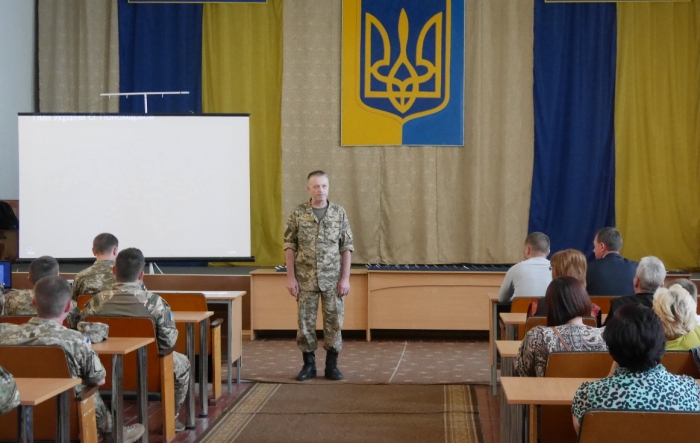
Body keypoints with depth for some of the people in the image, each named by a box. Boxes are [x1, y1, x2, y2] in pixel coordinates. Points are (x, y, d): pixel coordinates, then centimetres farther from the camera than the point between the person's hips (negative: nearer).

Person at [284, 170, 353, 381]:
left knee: (333, 321, 3)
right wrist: (290, 277, -5)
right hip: (305, 278, 0)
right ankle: (308, 365, 16)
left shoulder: (339, 213, 1)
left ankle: (332, 365, 15)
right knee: (305, 321, 4)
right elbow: (289, 246, 1)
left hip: (332, 279, 0)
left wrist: (345, 278, -4)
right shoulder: (298, 213, 0)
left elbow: (346, 247, 2)